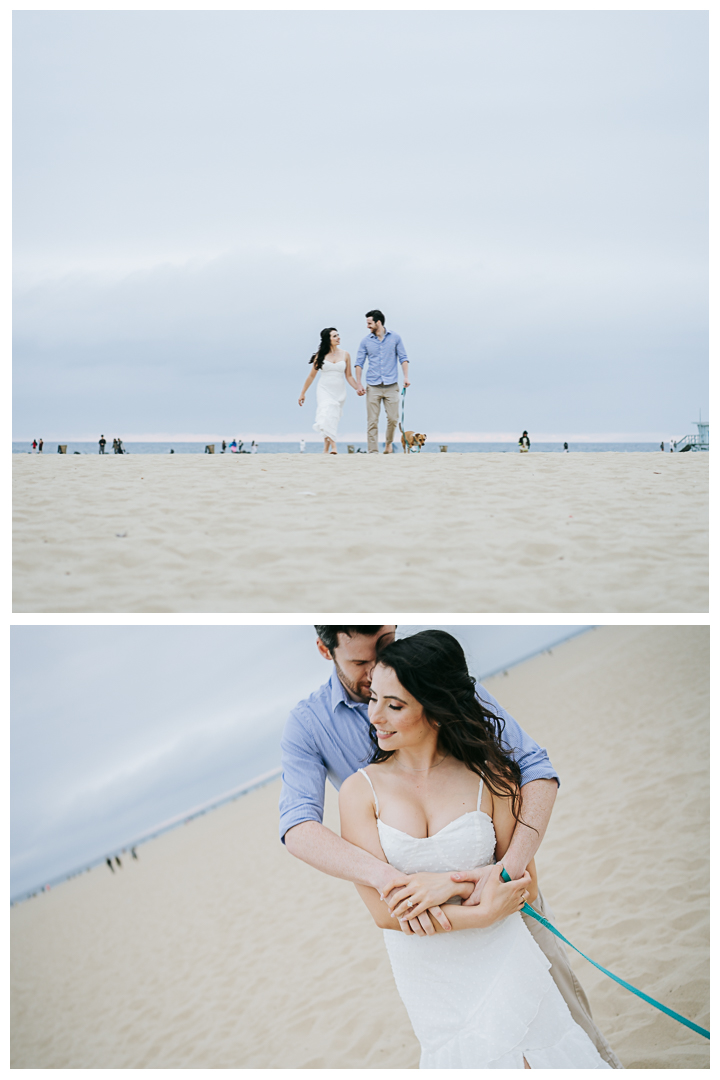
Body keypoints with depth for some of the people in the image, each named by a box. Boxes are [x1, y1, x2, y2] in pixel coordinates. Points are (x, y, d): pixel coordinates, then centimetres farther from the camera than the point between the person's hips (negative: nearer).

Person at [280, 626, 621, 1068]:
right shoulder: (308, 725, -13)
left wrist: (510, 868, -36)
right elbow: (298, 828, -27)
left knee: (560, 991, 11)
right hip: (422, 911, 0)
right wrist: (387, 877, -45)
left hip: (504, 881, 0)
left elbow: (535, 767, -19)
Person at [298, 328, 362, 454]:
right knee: (326, 416, -20)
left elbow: (348, 376, 11)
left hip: (339, 392, 2)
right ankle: (333, 446, -28)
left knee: (333, 419, 2)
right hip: (324, 390, -2)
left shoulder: (345, 355, 6)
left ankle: (326, 449, 10)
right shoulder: (320, 355, 1)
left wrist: (357, 388, -4)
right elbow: (311, 375, 7)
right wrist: (302, 393, 9)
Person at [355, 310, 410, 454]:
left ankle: (388, 443, 24)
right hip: (373, 386, 0)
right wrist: (359, 384, -1)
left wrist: (405, 377, -1)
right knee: (372, 420, -4)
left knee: (393, 418, -3)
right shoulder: (366, 341, 5)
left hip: (391, 385, 0)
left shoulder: (395, 337, 4)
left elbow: (403, 358, 9)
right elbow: (359, 363, 7)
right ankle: (372, 451, 0)